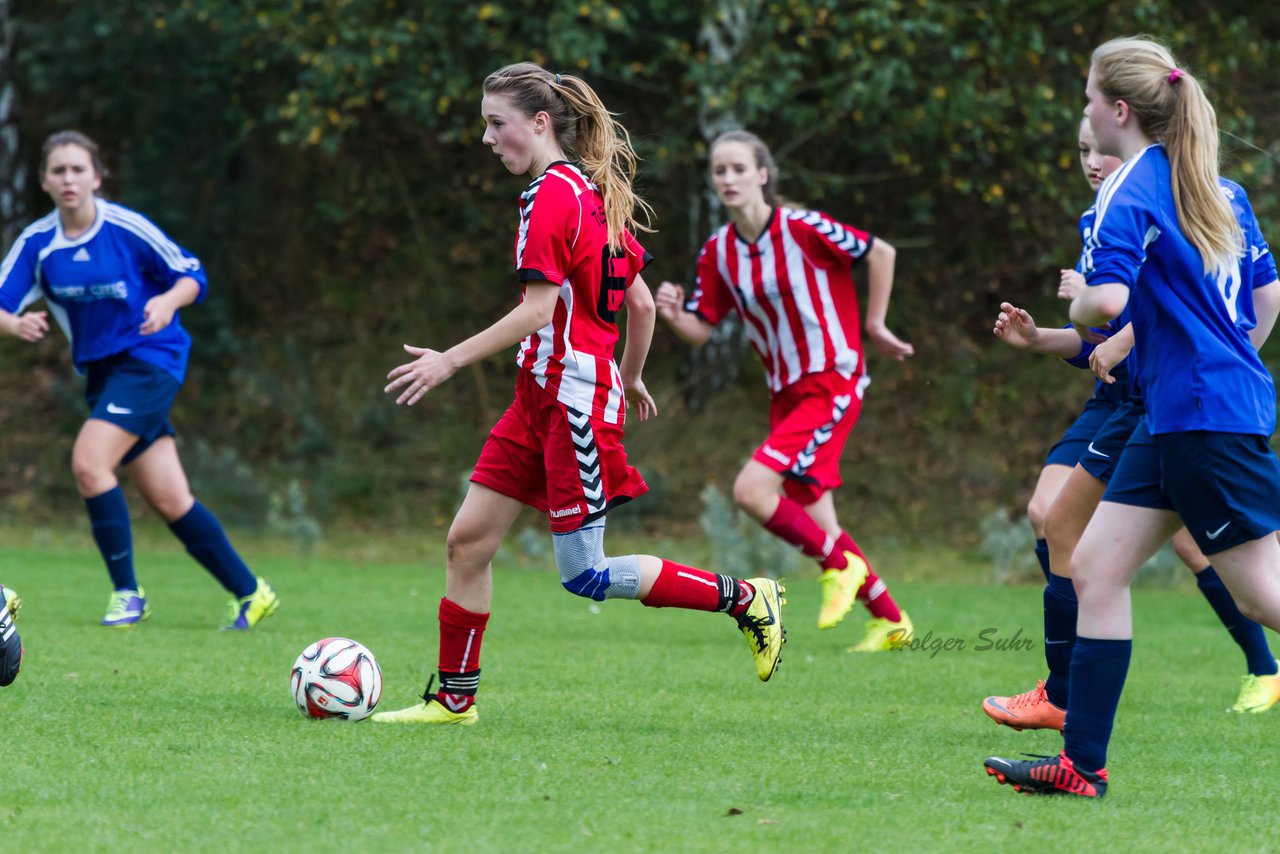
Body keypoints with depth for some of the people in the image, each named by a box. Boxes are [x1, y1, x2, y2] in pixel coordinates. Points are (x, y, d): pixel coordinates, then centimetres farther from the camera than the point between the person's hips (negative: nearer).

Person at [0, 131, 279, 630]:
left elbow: (192, 275, -4)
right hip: (101, 370, 5)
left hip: (150, 359, -5)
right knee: (169, 501, 2)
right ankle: (251, 593, 14)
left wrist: (167, 301, -25)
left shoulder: (125, 228, -13)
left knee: (89, 462, -23)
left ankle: (127, 592, -12)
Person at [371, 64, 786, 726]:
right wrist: (630, 378, 30)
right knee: (468, 540, 5)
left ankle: (744, 599, 5)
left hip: (574, 398, -10)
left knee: (583, 576, -5)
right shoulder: (595, 194, 14)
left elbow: (538, 310, -21)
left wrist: (450, 361, -18)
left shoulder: (551, 195, -15)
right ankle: (454, 698, 10)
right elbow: (641, 303, 17)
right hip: (540, 399, 10)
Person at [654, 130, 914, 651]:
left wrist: (875, 326, 0)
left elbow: (880, 253, -4)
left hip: (831, 386, -7)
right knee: (812, 523, 9)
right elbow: (701, 330, 5)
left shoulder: (801, 228, -14)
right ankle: (890, 620, 25)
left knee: (751, 489, -21)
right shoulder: (718, 251, 3)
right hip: (786, 394, 7)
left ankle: (839, 565, 0)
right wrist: (674, 316, -16)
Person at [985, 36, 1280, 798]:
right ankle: (1082, 763, 7)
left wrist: (1079, 310, -3)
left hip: (1207, 421, -10)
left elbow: (1107, 300, -25)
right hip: (1174, 420, 10)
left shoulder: (1129, 194, -13)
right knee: (1096, 567, 8)